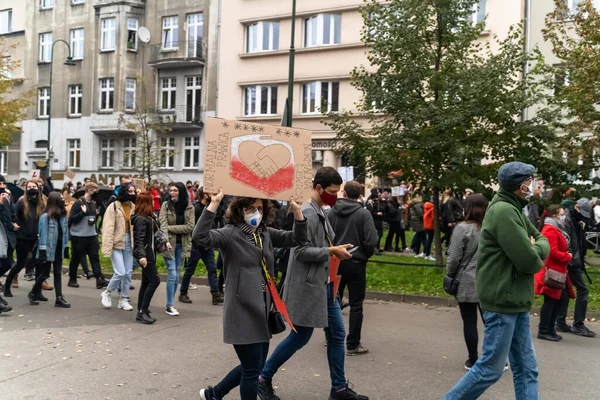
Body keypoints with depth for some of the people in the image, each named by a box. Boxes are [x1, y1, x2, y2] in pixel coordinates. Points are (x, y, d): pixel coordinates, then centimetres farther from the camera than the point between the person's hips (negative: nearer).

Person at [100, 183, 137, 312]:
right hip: (117, 243, -5)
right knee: (120, 272, -10)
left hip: (129, 244, 5)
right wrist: (108, 248, -15)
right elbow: (108, 229, -11)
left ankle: (123, 299, 22)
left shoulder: (134, 207, 4)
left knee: (128, 273, 8)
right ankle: (107, 293, 17)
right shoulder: (113, 207, -10)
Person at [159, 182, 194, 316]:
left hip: (181, 244, 3)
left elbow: (190, 227, -8)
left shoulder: (189, 207, 0)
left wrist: (171, 228, -13)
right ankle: (169, 306, 2)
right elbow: (163, 224, -12)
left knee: (177, 275, 9)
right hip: (169, 243, -2)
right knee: (172, 274, -7)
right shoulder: (166, 205, -3)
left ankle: (171, 303, 20)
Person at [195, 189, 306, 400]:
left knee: (255, 366, 19)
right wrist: (214, 204, -33)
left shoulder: (267, 234, 10)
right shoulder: (230, 234, -10)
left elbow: (297, 238, 7)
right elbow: (200, 236, -26)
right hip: (243, 312, -7)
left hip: (263, 310, 8)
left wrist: (297, 210, -6)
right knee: (252, 369, 1)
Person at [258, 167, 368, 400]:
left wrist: (336, 250, 5)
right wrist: (332, 251, -19)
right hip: (307, 286, -9)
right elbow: (301, 251, -24)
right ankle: (264, 378, 19)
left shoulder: (320, 212, 11)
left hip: (325, 285, 9)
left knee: (337, 335, 11)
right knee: (300, 337, 2)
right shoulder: (307, 213, -18)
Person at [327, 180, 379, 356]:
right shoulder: (364, 214, -12)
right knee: (356, 305, 5)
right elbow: (371, 241, -16)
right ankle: (353, 344, 8)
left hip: (335, 262, 3)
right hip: (356, 263, -3)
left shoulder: (332, 212, -3)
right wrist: (365, 255, 3)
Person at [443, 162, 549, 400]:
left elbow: (542, 240, 15)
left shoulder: (513, 209, 13)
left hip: (516, 300, 9)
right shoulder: (504, 211, -18)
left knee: (526, 368, 12)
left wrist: (537, 247, -7)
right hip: (503, 301, -9)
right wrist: (537, 254, 0)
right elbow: (528, 260, -22)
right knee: (491, 367, 0)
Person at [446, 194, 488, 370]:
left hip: (466, 284, -4)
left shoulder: (463, 228, -11)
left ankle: (473, 360, 12)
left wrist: (449, 276, 3)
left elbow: (454, 257, -11)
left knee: (470, 322, 5)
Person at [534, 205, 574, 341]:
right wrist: (568, 257, -9)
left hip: (556, 271, 11)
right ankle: (543, 331, 4)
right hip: (551, 271, -11)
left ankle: (550, 328, 20)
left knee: (562, 298, 13)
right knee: (550, 300, -4)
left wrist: (566, 256, 5)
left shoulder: (555, 229, 18)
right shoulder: (550, 230, -16)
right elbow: (553, 253, -22)